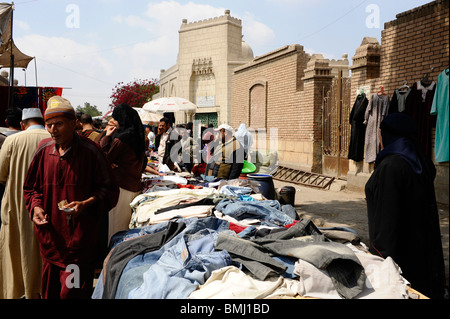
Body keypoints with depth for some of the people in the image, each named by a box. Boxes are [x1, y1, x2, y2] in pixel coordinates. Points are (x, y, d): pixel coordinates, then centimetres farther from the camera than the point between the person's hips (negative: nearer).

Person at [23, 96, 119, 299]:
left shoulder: (90, 151, -9)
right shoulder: (44, 149, 4)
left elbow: (110, 191, -5)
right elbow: (31, 187, 17)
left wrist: (87, 204, -20)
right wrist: (36, 207, -1)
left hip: (80, 238, -4)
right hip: (49, 236, 5)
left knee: (72, 292, -1)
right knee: (49, 292, 16)